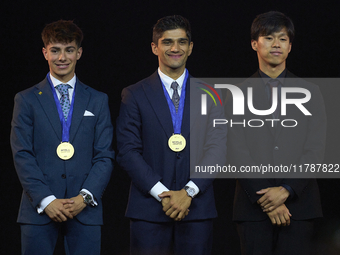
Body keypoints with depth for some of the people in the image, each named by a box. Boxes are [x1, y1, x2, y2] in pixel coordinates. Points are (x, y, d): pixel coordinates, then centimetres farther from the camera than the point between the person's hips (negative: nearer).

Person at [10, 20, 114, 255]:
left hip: (85, 209, 1)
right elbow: (22, 155, 0)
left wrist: (85, 197, -8)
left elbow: (105, 156, 7)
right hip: (39, 209, -1)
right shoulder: (27, 100, 8)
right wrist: (46, 200, -11)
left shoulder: (98, 101, 12)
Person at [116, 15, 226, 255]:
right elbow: (127, 151, -1)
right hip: (149, 210, -1)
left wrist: (189, 192, -9)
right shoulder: (135, 95, 6)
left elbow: (218, 149, 4)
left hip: (197, 208, 1)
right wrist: (162, 194, -10)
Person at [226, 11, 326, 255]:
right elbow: (238, 154, -1)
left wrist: (285, 190, -11)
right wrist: (266, 200, -11)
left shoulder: (309, 92, 10)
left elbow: (315, 150, 2)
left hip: (298, 204, 0)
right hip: (254, 207, 0)